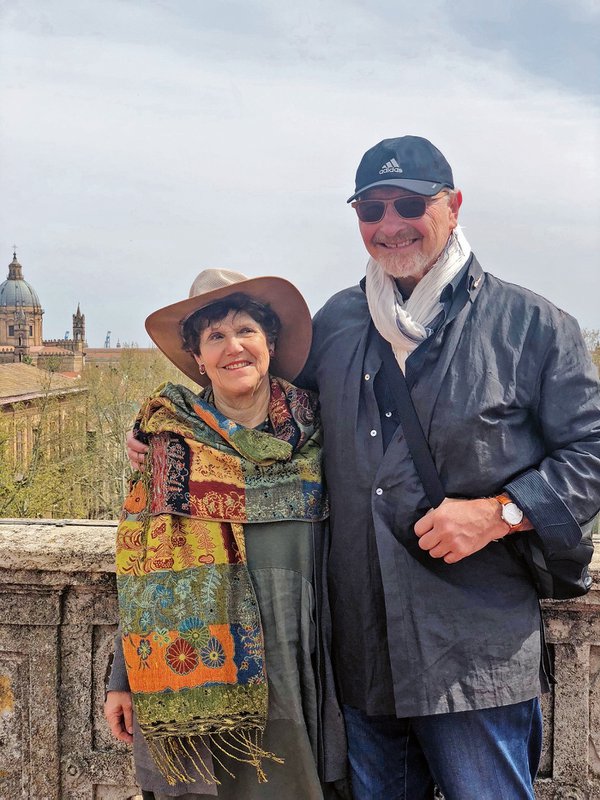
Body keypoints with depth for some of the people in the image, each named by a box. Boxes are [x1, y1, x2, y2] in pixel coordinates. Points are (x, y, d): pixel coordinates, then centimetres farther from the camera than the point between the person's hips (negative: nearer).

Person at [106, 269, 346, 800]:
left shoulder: (311, 432, 3)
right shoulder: (173, 437, -1)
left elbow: (330, 553, 10)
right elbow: (138, 566, 3)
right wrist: (123, 679, 2)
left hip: (291, 670, 2)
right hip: (194, 671, -1)